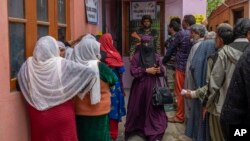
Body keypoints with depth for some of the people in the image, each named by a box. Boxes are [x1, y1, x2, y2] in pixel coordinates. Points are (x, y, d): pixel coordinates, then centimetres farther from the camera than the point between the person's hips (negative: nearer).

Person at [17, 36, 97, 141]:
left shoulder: (28, 64, -6)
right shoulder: (62, 65, -15)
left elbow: (19, 82, 9)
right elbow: (89, 72, -16)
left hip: (38, 114, 3)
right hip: (61, 114, -3)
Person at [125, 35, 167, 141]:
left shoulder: (156, 56, 8)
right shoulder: (137, 56, 0)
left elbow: (162, 71, 9)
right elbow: (133, 71, -8)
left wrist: (158, 70, -14)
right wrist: (146, 70, -15)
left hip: (153, 86, 1)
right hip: (140, 86, -1)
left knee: (153, 108, -1)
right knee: (139, 107, 6)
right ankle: (137, 127, 25)